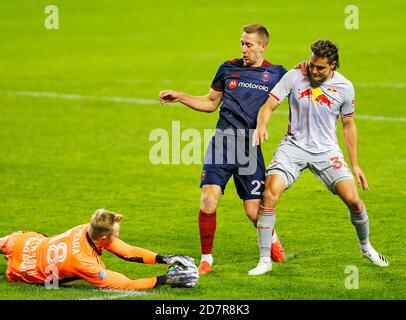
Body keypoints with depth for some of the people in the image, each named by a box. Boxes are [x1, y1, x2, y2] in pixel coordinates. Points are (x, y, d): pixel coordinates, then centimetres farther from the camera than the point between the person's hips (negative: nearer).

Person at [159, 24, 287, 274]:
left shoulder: (276, 74, 6)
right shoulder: (229, 68, 12)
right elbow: (210, 103, 22)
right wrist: (179, 97, 14)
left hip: (250, 145, -1)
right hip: (222, 139, 1)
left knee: (254, 211, -2)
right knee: (209, 202, -14)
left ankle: (271, 238, 33)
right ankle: (206, 258, 2)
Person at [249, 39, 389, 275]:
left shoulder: (344, 87, -3)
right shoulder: (294, 77, -7)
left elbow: (349, 125, 9)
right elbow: (269, 105, -6)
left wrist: (355, 165, 9)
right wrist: (261, 126, -29)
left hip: (327, 150, 1)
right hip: (294, 146, -1)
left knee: (353, 199, -12)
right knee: (271, 191, -23)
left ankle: (366, 247, 20)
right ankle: (265, 260, -14)